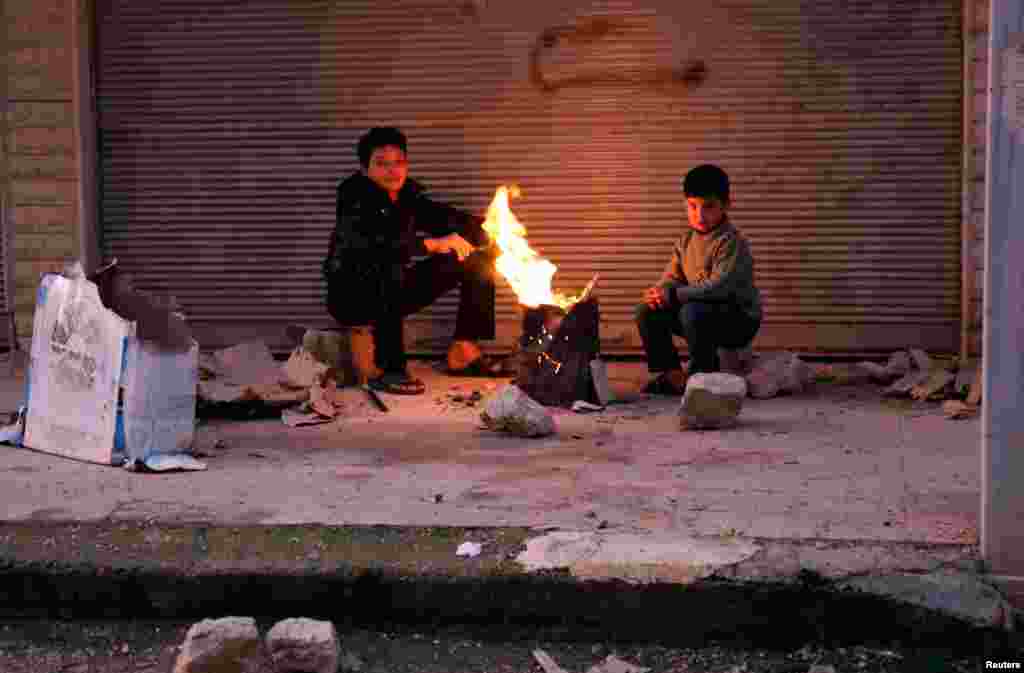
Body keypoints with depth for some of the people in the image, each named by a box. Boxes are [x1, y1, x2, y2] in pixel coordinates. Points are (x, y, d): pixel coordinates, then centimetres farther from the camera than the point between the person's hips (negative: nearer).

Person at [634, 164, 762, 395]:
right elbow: (672, 277, 5)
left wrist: (674, 295, -28)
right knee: (647, 311, -3)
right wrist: (660, 292, -20)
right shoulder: (686, 240, 5)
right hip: (703, 310, 8)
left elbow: (718, 287, -31)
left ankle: (704, 376, -14)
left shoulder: (731, 242, -20)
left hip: (740, 319, -8)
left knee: (693, 312, -36)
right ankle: (672, 375, 6)